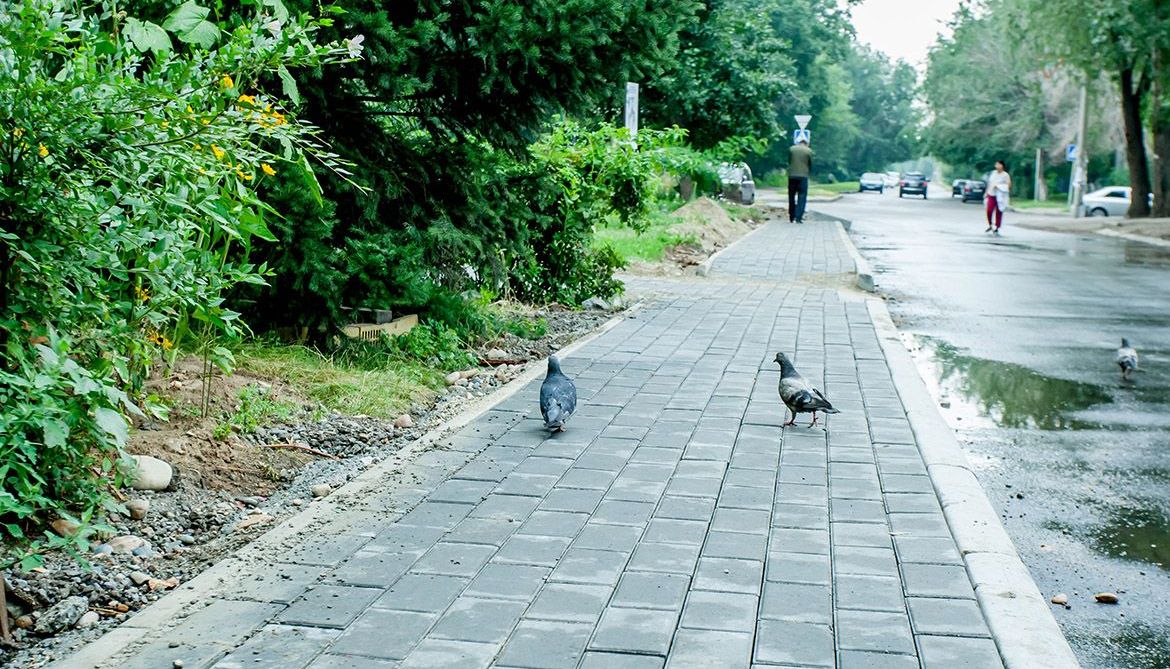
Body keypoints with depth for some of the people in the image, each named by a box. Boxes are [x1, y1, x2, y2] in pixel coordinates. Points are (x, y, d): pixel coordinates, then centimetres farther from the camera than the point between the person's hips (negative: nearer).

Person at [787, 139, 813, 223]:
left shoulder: (791, 149, 6)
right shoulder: (809, 151, 1)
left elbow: (789, 161, 11)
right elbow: (811, 165, 7)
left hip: (792, 175, 2)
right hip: (803, 176, -2)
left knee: (791, 197, 12)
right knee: (802, 197, 0)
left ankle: (791, 217, 16)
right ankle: (798, 217, -11)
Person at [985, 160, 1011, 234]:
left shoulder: (1005, 175, -5)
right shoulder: (993, 173, 12)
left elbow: (1009, 185, -9)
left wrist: (999, 186, -17)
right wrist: (986, 192, 18)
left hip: (1000, 196, -4)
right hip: (991, 195, 4)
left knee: (999, 212, 0)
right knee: (989, 210, -9)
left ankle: (997, 228, 9)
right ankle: (990, 226, 9)